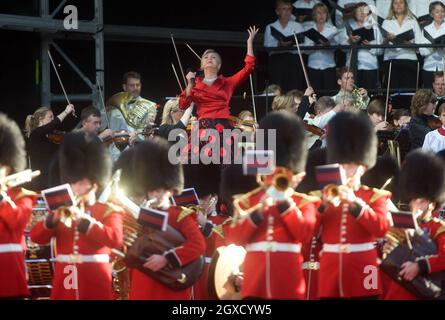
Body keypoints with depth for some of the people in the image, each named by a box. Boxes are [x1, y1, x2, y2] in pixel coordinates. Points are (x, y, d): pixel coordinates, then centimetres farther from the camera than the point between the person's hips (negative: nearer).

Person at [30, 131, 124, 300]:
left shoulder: (109, 211, 6)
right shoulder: (61, 211, 16)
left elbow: (115, 239, -13)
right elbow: (36, 237, 5)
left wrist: (83, 220, -19)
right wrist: (53, 218, -13)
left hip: (94, 286, -3)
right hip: (65, 285, 3)